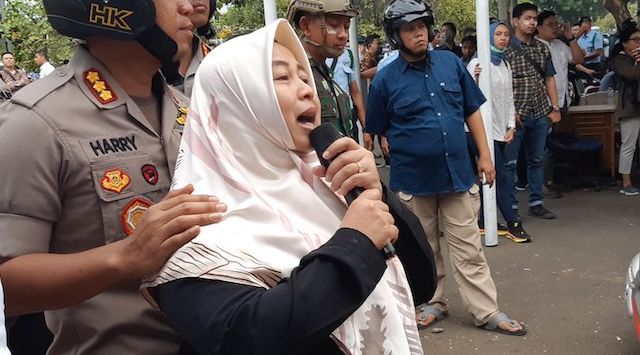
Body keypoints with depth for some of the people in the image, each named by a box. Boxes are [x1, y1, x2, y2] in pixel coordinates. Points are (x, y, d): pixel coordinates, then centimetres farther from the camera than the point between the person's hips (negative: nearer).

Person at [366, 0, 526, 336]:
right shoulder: (385, 79, -6)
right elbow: (378, 132, 3)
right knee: (423, 250, 14)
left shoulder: (450, 62, 1)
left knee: (469, 250, 7)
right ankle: (433, 303, 31)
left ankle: (487, 311, 16)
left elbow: (472, 111, 8)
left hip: (458, 174, 2)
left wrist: (484, 155, 6)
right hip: (413, 181, -1)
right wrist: (399, 156, -1)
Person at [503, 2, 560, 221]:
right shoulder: (506, 49, -6)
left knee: (537, 160, 13)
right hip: (516, 115, -6)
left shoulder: (542, 49, 11)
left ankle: (536, 203, 23)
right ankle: (511, 207, 9)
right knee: (509, 162, 0)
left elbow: (549, 79, 14)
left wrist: (555, 108, 8)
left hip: (540, 113, 6)